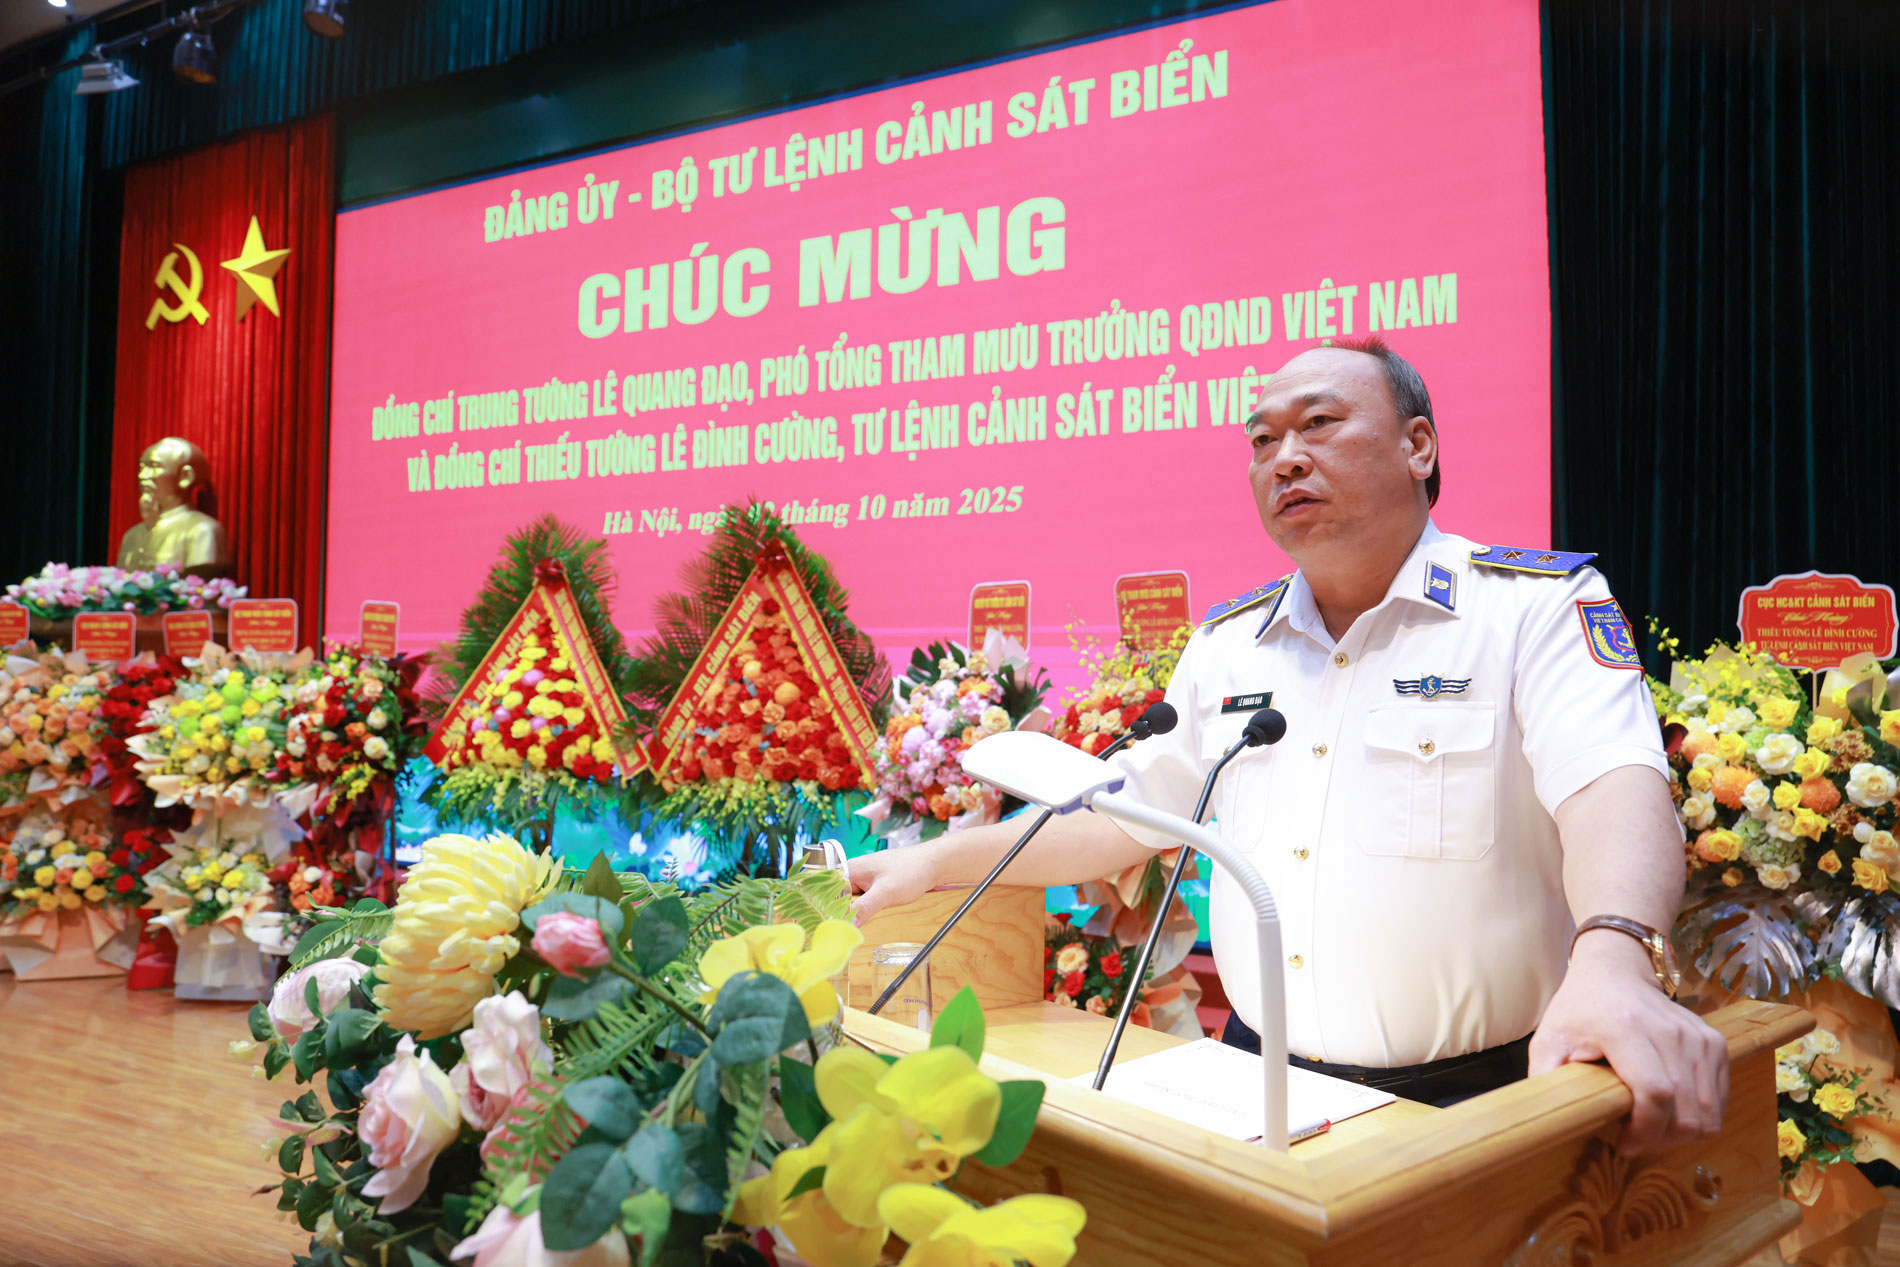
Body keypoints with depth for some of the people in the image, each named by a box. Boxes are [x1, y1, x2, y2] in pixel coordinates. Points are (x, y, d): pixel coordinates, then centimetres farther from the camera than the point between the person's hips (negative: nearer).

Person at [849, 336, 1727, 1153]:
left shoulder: (1537, 606, -5)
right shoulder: (1226, 644, 12)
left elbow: (1613, 788, -21)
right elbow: (1125, 813, 20)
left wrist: (1614, 957, -41)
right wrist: (940, 862, 13)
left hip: (1474, 1101, -4)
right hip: (1261, 1085, 5)